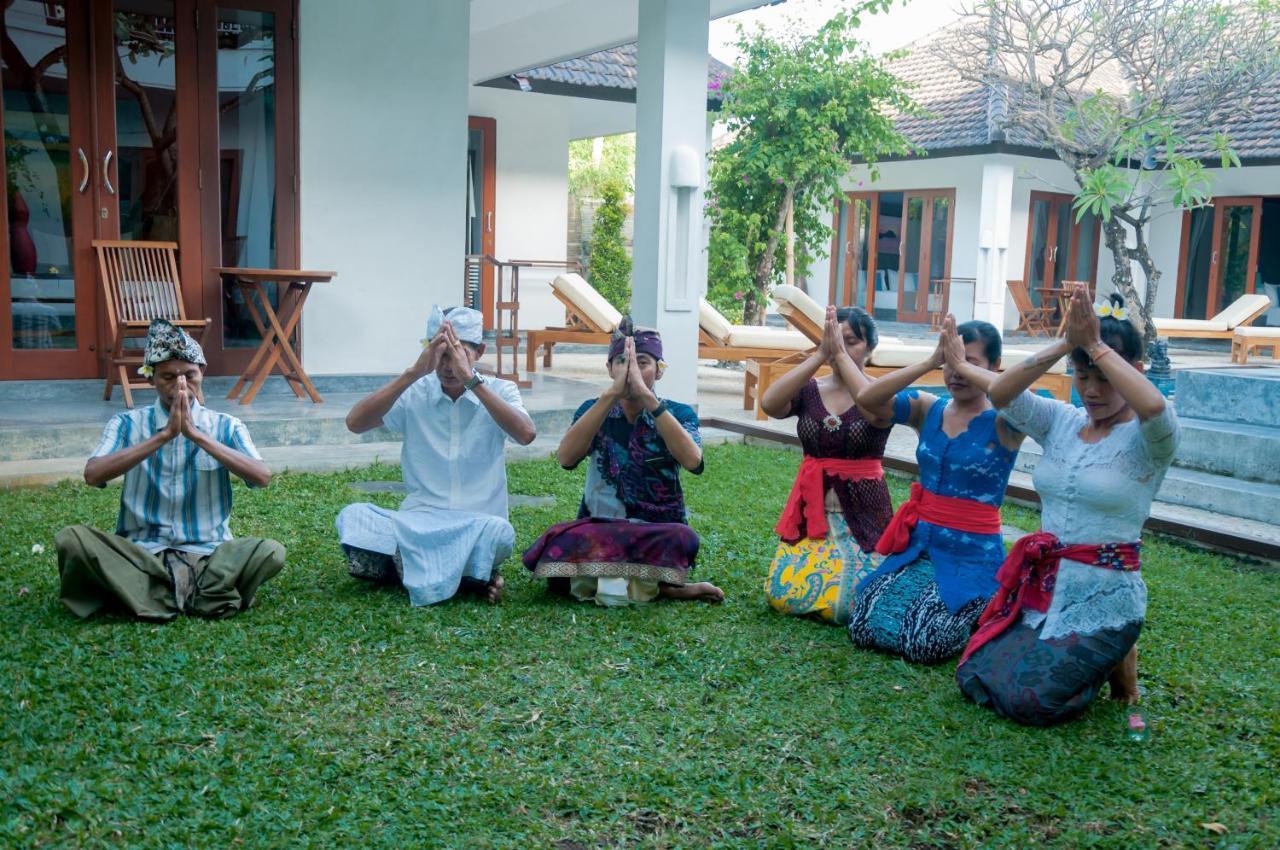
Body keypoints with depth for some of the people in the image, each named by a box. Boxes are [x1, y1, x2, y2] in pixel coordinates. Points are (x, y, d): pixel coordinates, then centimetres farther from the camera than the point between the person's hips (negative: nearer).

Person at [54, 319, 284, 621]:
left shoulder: (226, 426, 4)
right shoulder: (127, 423, 4)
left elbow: (262, 477, -14)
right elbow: (92, 475, -15)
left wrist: (196, 434, -20)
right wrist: (164, 435, -21)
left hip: (208, 554, -1)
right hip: (141, 552, 1)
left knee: (270, 551, -27)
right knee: (72, 539, -26)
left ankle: (158, 594, -20)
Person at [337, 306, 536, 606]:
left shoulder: (499, 391, 1)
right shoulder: (415, 394, 3)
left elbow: (526, 434, -22)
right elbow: (355, 423, -15)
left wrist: (470, 379, -26)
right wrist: (414, 372, -23)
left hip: (478, 525, -2)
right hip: (418, 521, 2)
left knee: (500, 532, -36)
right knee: (353, 517, -26)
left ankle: (416, 568, -9)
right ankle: (470, 577, -20)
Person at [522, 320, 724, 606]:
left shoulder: (678, 413, 0)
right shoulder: (594, 410, 4)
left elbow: (692, 461, -24)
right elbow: (566, 458, -18)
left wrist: (646, 396, -28)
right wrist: (612, 394, -25)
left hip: (658, 532, -2)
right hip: (598, 528, 2)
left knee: (683, 539, -37)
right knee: (558, 545, -32)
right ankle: (658, 586, -19)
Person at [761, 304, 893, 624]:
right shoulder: (809, 391, 3)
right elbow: (769, 403, -19)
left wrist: (841, 354, -25)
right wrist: (820, 355, -21)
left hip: (863, 513, -2)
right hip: (811, 510, 2)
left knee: (847, 602, -19)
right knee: (782, 594, -13)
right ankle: (828, 562, 18)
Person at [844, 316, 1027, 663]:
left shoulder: (1002, 423, -9)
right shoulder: (928, 409, 2)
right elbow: (867, 399, -14)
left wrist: (963, 365, -27)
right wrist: (930, 362, -21)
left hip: (973, 554, -4)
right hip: (918, 544, 4)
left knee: (924, 643, -18)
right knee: (864, 628, -5)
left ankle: (980, 615, 15)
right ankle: (931, 598, 23)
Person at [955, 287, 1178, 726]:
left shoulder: (1146, 439, -11)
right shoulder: (1061, 420, 4)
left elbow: (1154, 406, -36)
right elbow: (1000, 394, -13)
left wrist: (1096, 344, -28)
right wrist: (1065, 345, -22)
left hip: (1103, 597, -6)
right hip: (1039, 585, 6)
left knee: (1028, 699, -15)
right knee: (975, 677, 0)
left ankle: (1112, 660, 15)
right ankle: (1081, 654, 24)